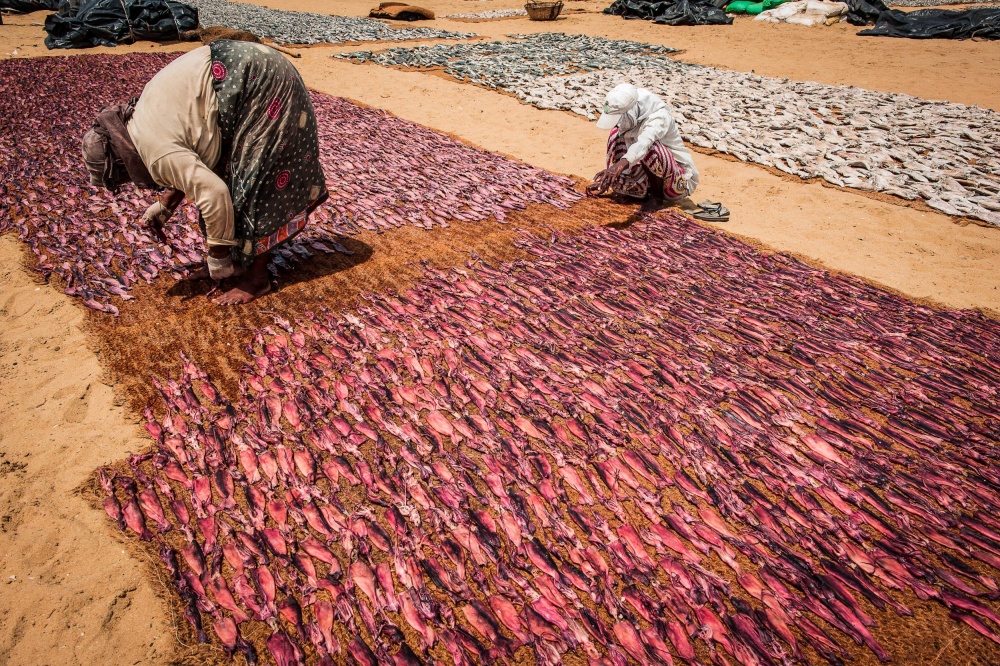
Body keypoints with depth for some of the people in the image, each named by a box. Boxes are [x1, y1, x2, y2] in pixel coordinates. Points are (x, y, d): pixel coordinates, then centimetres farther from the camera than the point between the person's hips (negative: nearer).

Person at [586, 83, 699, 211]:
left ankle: (657, 195, -13)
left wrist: (622, 163, -61)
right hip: (654, 179, 7)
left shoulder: (659, 116, -23)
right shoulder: (628, 121, -1)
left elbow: (644, 142, -44)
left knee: (650, 146, -35)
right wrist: (603, 183, -6)